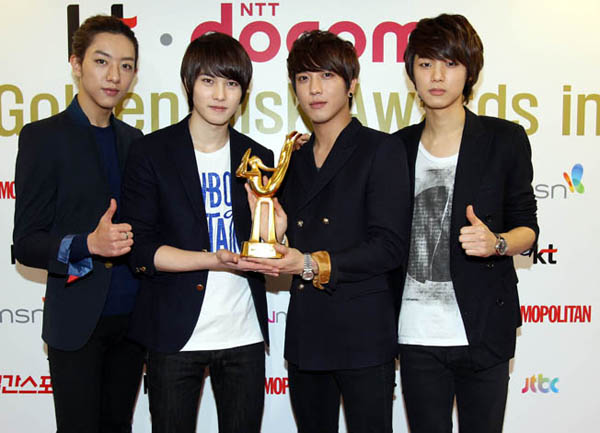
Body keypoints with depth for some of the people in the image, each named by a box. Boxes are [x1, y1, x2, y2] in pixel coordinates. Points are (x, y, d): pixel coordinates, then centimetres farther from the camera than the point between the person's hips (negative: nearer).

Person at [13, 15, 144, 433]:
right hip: (77, 320, -5)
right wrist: (89, 244, -25)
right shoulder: (44, 136, -6)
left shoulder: (135, 140, 11)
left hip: (132, 316, 5)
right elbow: (26, 244, -9)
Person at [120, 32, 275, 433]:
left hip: (244, 333, 3)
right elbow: (140, 248, -9)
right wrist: (215, 260, -19)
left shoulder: (257, 158, 8)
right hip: (175, 333, -3)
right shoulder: (152, 152, -4)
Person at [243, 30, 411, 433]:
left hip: (363, 337, -6)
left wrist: (314, 265, -18)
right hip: (306, 336, 6)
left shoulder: (381, 149, -4)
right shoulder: (295, 160, 15)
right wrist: (278, 233, -4)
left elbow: (390, 247, -13)